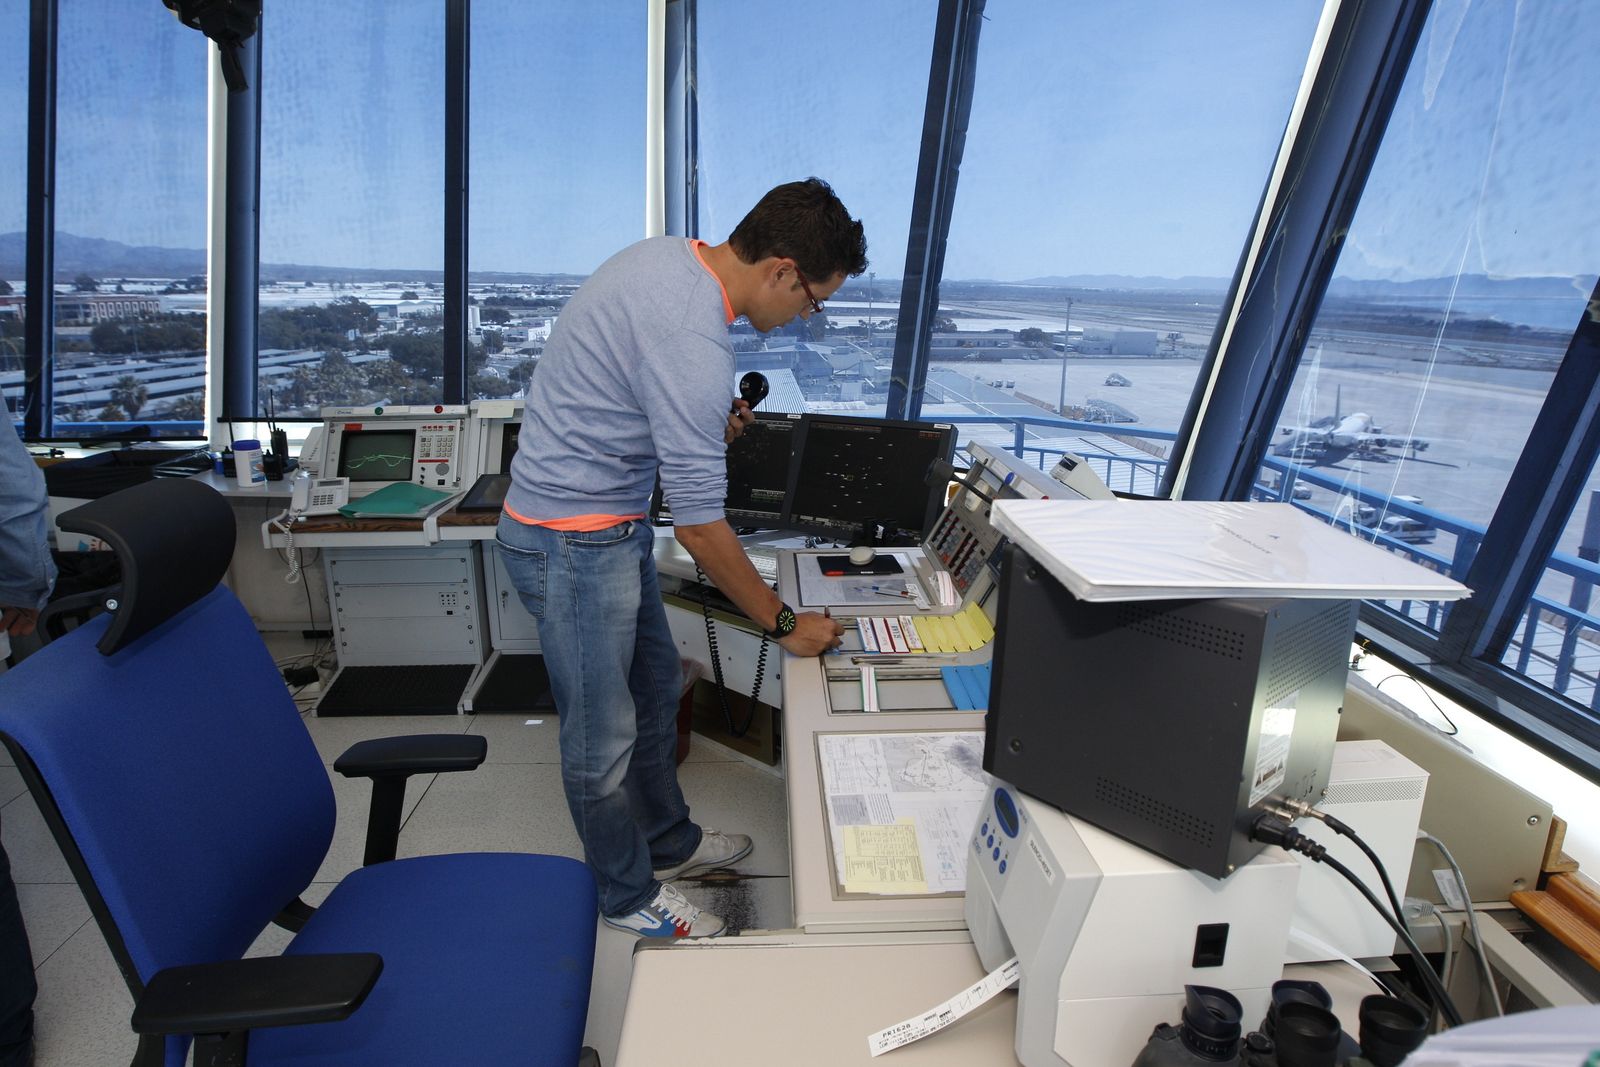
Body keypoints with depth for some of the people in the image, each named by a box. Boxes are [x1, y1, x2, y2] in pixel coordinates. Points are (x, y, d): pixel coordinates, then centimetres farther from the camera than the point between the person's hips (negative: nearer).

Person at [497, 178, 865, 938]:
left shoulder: (669, 254, 1)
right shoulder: (693, 339, -30)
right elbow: (700, 530, -26)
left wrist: (709, 421, 5)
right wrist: (784, 624, -13)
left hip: (605, 523, 10)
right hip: (575, 543, -10)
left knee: (655, 688, 22)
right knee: (604, 736, 8)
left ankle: (668, 840, 43)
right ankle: (628, 896, 30)